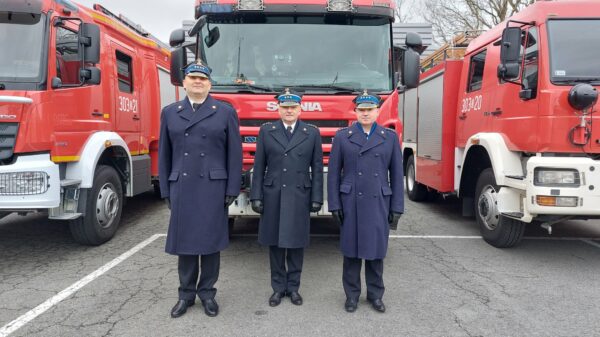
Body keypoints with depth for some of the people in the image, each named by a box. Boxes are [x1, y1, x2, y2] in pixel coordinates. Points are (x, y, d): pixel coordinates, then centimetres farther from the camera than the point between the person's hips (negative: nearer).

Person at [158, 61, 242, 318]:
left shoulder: (225, 112, 3)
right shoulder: (170, 113, 11)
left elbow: (234, 154, 0)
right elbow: (165, 154, 11)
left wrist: (232, 190, -5)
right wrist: (165, 190, 7)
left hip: (213, 187, -2)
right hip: (181, 187, 2)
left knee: (210, 241, 4)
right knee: (184, 241, 8)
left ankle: (207, 293, 19)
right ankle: (186, 293, 22)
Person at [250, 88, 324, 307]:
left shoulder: (312, 133, 3)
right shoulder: (266, 131, 4)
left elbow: (317, 168, 2)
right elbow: (259, 166, 3)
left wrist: (316, 198, -3)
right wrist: (256, 196, -2)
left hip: (300, 197, 0)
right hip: (273, 196, 1)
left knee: (296, 242, 6)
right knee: (275, 243, 7)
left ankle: (293, 287, 21)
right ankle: (278, 287, 20)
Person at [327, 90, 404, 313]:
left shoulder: (390, 137, 6)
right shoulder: (342, 136, 3)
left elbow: (396, 174, 4)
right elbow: (334, 173, 2)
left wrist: (397, 208, 1)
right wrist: (334, 204, -3)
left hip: (379, 203, 1)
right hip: (351, 203, 0)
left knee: (376, 250, 8)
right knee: (352, 250, 6)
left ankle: (375, 295, 24)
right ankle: (352, 294, 21)